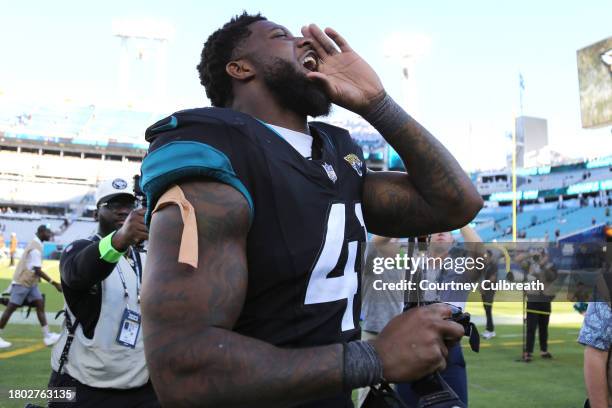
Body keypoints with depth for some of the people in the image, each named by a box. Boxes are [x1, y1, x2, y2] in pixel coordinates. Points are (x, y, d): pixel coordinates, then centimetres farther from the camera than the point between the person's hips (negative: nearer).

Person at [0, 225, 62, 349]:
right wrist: (54, 283, -24)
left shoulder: (36, 244, 9)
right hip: (22, 282, -9)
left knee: (40, 304, 3)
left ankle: (47, 336, 2)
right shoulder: (35, 248, -21)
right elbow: (37, 270, -24)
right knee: (10, 308, -1)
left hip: (30, 282, 9)